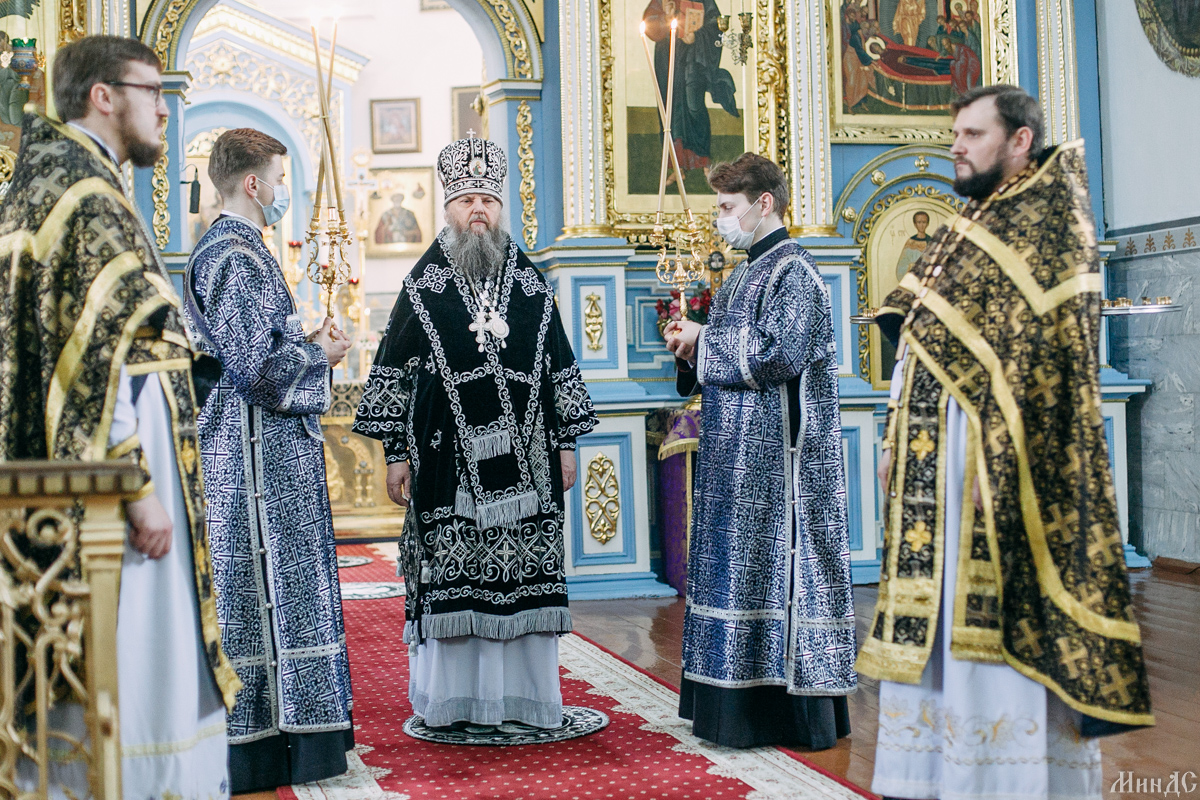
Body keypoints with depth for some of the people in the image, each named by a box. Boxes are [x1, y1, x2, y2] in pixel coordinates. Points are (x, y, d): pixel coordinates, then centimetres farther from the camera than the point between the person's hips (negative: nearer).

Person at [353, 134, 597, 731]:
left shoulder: (532, 286, 10)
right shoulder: (423, 286, 4)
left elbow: (560, 365, 14)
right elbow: (393, 372, 4)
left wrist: (566, 442, 10)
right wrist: (395, 453, -1)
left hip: (522, 459, 2)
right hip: (449, 456, -2)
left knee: (523, 573, 3)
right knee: (450, 578, 0)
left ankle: (522, 694, 12)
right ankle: (451, 698, 10)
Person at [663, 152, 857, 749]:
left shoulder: (792, 272, -10)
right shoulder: (746, 275, 18)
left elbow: (781, 355, -22)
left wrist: (704, 341, -11)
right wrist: (692, 348, 3)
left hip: (776, 454, -10)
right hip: (738, 455, 10)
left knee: (777, 565, -6)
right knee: (741, 567, 10)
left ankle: (798, 711, 2)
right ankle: (745, 700, 17)